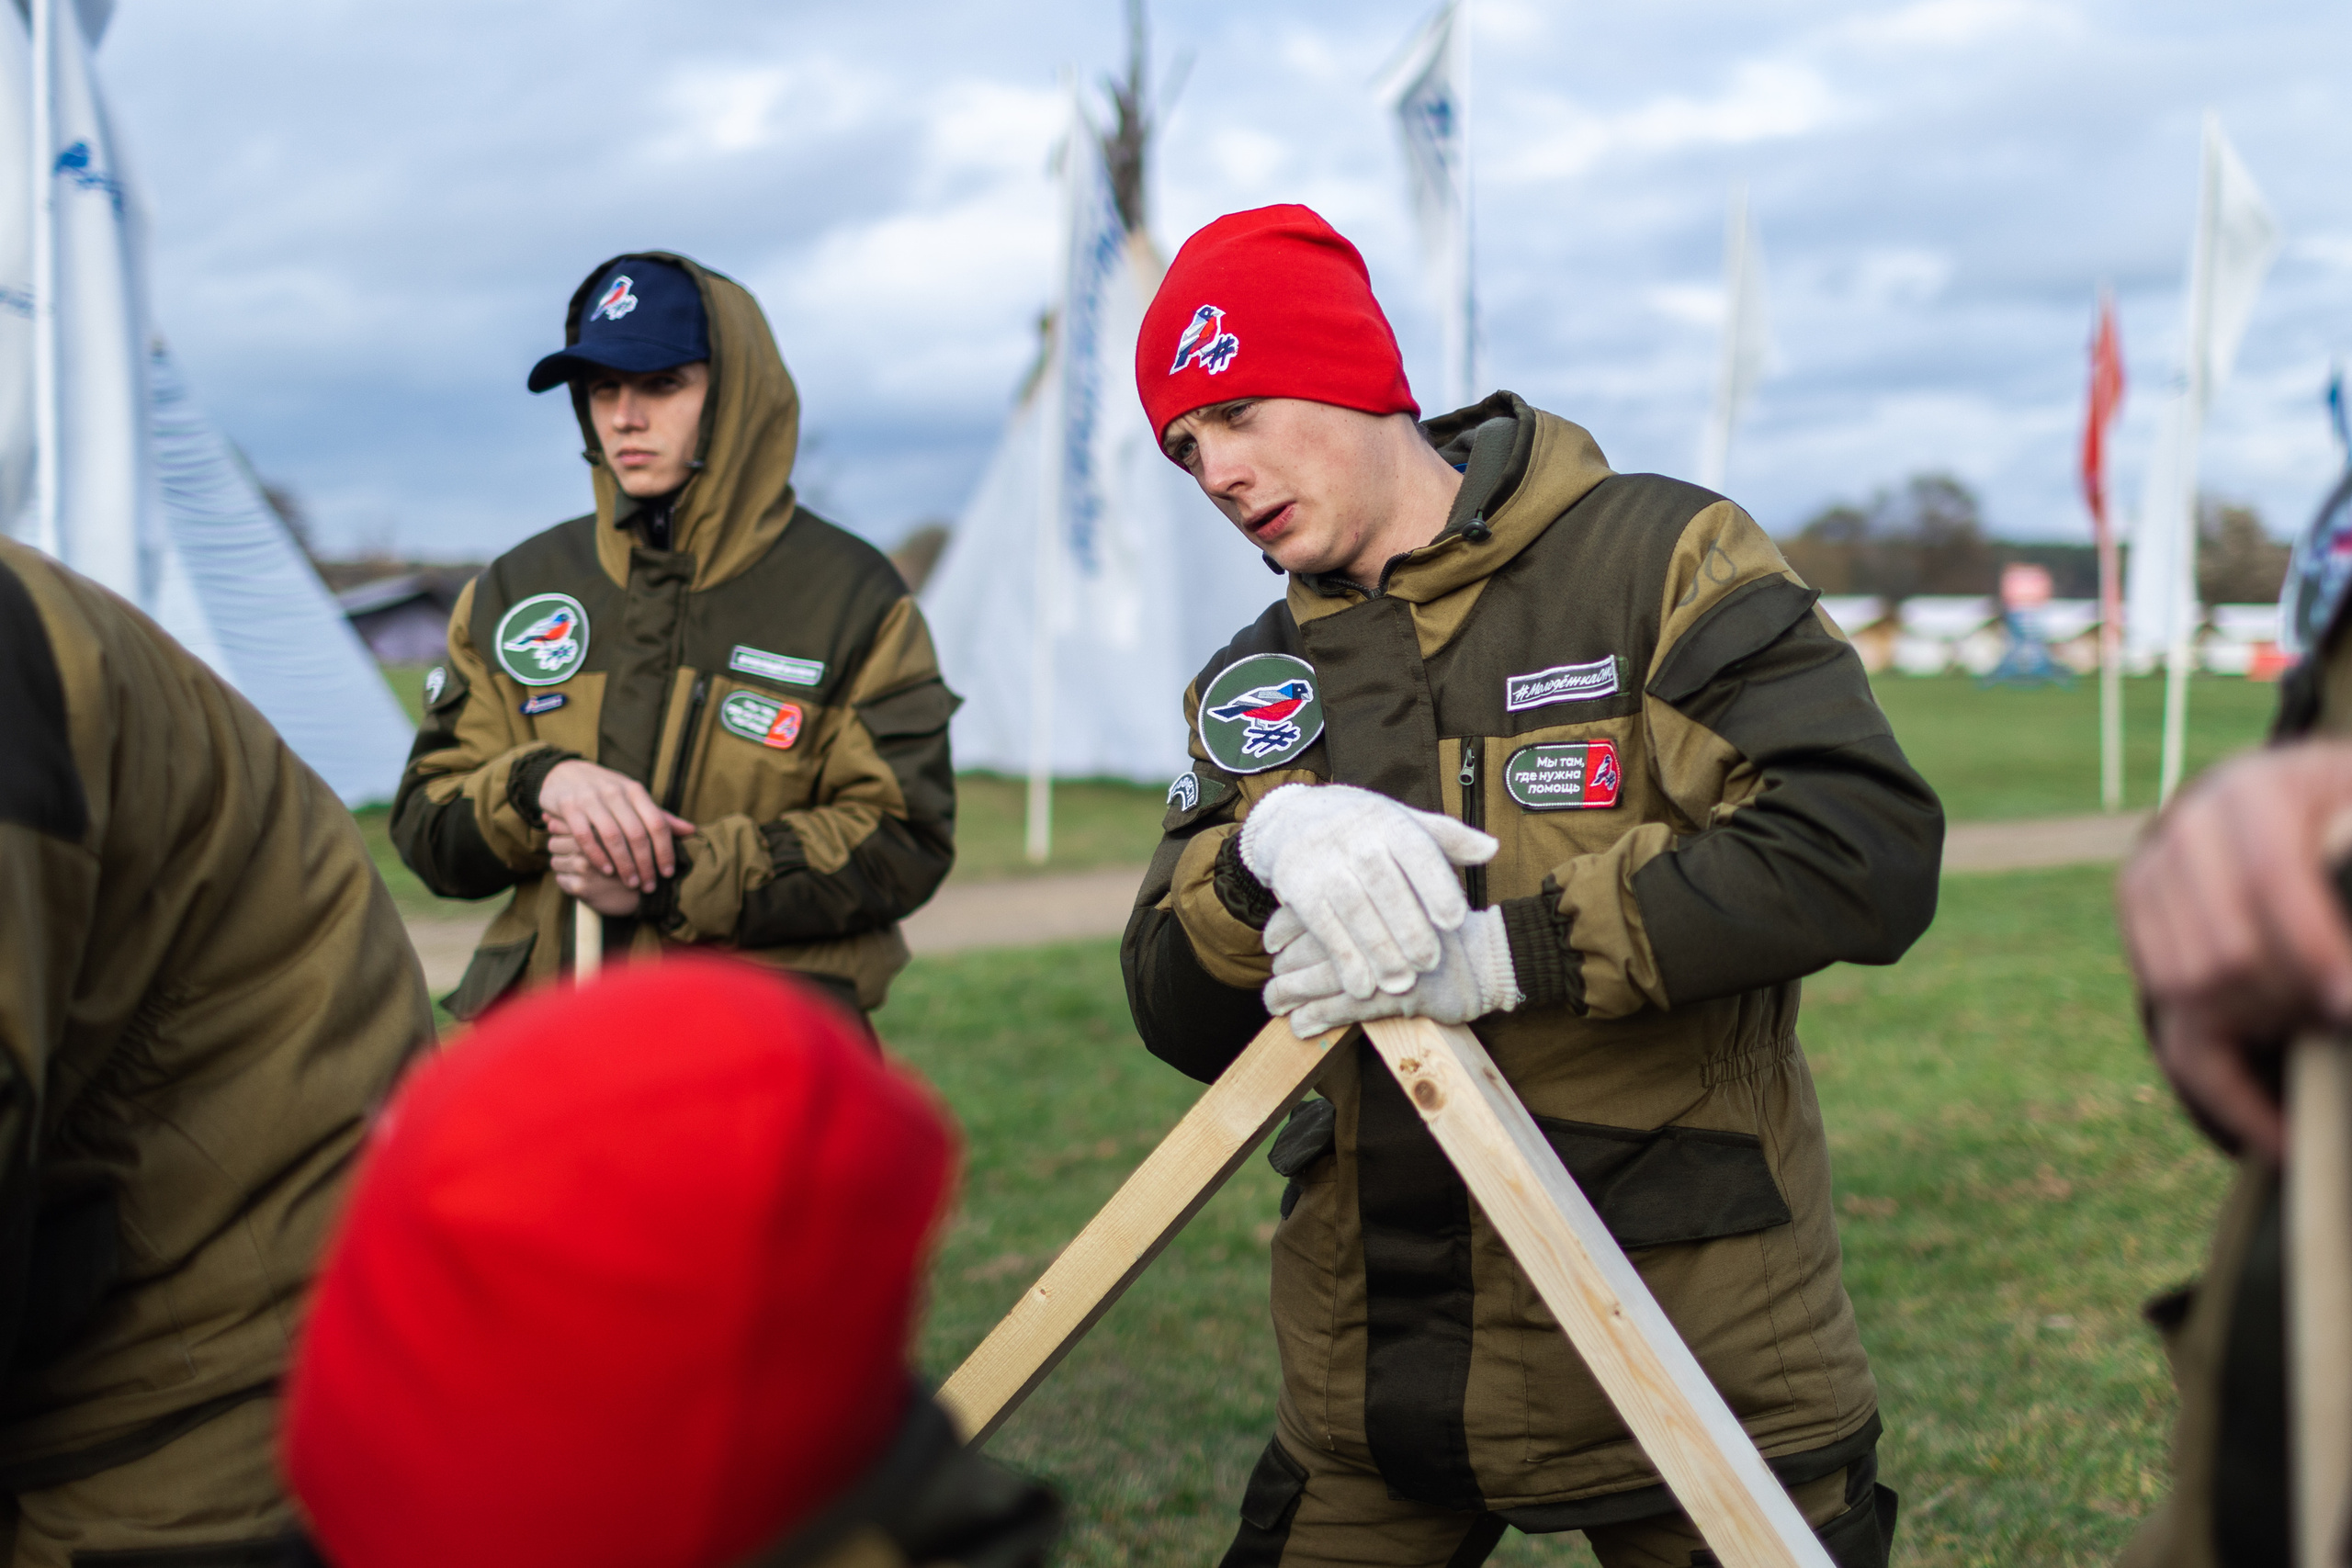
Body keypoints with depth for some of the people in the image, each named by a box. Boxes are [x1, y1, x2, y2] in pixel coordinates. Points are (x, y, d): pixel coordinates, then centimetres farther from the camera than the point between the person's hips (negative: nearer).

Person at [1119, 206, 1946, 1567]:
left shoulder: (1661, 561, -7)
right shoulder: (1257, 683, 9)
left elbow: (1868, 852, -20)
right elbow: (1183, 1023, 2)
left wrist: (1501, 956, -21)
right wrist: (1265, 844, -19)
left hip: (1688, 1348, -4)